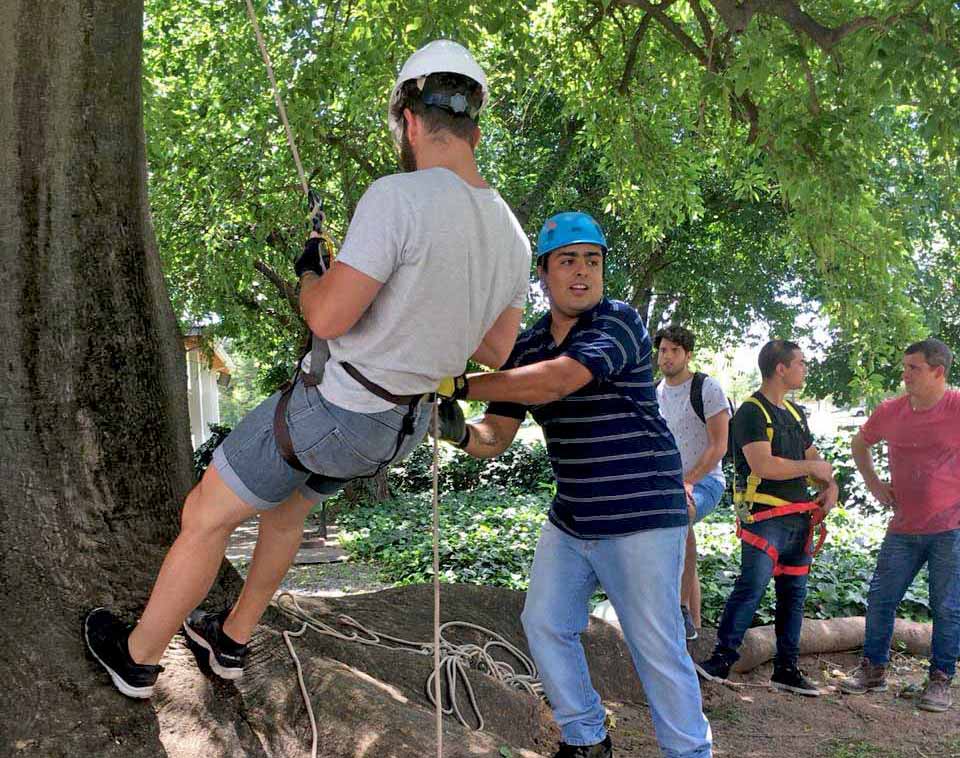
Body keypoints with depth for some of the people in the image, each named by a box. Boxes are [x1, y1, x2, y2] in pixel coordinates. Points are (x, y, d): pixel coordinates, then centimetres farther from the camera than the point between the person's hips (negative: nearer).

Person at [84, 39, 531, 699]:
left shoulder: (398, 198, -27)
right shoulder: (512, 238, -3)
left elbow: (328, 318, -28)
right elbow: (496, 352, 8)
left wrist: (309, 272, -6)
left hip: (330, 409, -8)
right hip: (398, 424, 8)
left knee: (206, 516, 14)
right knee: (285, 511, 31)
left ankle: (137, 658, 34)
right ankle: (231, 641, 50)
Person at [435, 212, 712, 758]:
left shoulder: (619, 322, -14)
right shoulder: (527, 345, 7)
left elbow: (555, 381, -31)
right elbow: (497, 437, 6)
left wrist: (455, 386, -30)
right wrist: (461, 432, -18)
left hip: (640, 517, -7)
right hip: (570, 521, 7)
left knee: (658, 649, -2)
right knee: (545, 626, 13)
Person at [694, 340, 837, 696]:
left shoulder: (795, 413, 19)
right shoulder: (752, 412, -10)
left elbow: (814, 458, 26)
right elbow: (762, 465, -21)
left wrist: (830, 486, 5)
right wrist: (810, 467, -10)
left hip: (799, 518, 8)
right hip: (765, 517, -8)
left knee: (793, 593, 10)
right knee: (752, 586, -15)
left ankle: (787, 669, 18)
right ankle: (721, 659, -8)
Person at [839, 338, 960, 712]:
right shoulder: (890, 411, 2)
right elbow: (860, 444, 22)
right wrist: (874, 484, 11)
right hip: (903, 528, 5)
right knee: (880, 599, 8)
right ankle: (873, 670, 22)